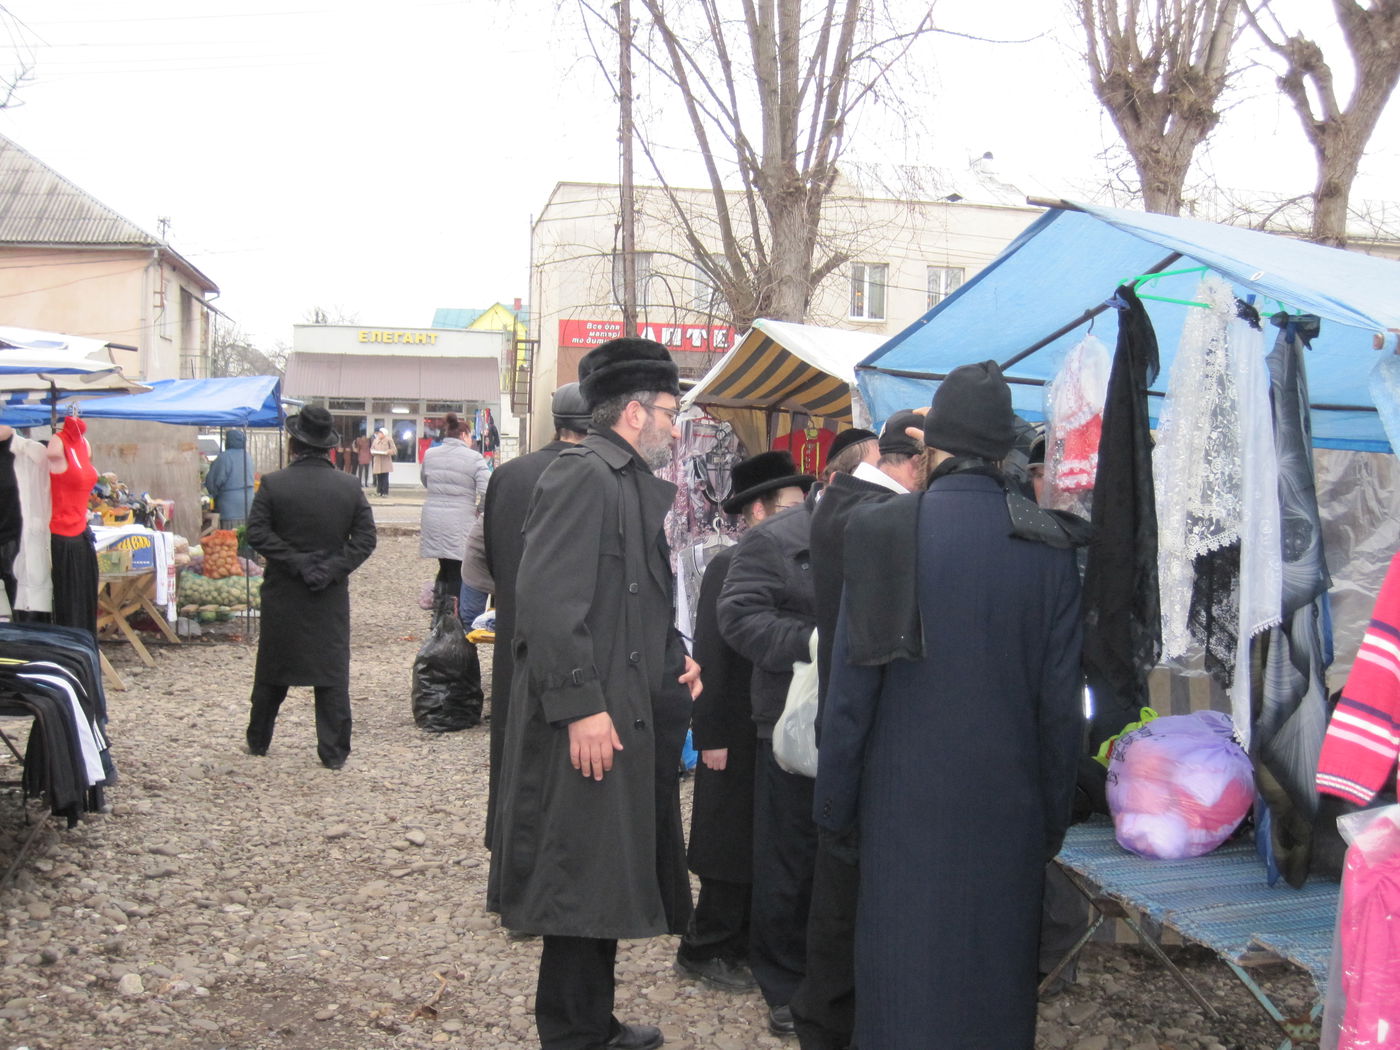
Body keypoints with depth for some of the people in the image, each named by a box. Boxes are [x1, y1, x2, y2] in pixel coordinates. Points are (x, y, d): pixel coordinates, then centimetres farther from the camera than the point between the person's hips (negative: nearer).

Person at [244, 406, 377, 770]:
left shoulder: (273, 483, -7)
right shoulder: (350, 486, -2)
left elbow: (256, 532, -12)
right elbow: (365, 539, -4)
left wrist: (296, 563, -11)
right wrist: (332, 569, -9)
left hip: (283, 593, 0)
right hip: (332, 595, 0)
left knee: (272, 670, 14)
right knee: (332, 672, 5)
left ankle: (258, 741, 27)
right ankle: (334, 751, 6)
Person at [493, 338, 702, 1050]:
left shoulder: (635, 486, 17)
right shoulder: (581, 475, -14)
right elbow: (547, 600, -22)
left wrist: (675, 656, 10)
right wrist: (581, 707, -24)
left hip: (629, 718, 10)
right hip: (589, 725, -10)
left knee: (604, 887, 18)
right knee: (582, 888, 0)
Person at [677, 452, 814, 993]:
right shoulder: (728, 566, -12)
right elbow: (710, 657, -15)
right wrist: (711, 736, -17)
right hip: (739, 736, -7)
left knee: (764, 850, 13)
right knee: (733, 852, 2)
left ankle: (741, 944, 26)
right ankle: (705, 950, 16)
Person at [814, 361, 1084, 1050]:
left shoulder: (881, 531, -9)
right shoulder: (1048, 547, -4)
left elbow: (851, 685, -7)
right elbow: (1061, 700, -1)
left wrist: (836, 804, 3)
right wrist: (1054, 818, 9)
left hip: (905, 797, -1)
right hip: (1009, 805, 2)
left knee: (905, 970, 10)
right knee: (996, 972, 15)